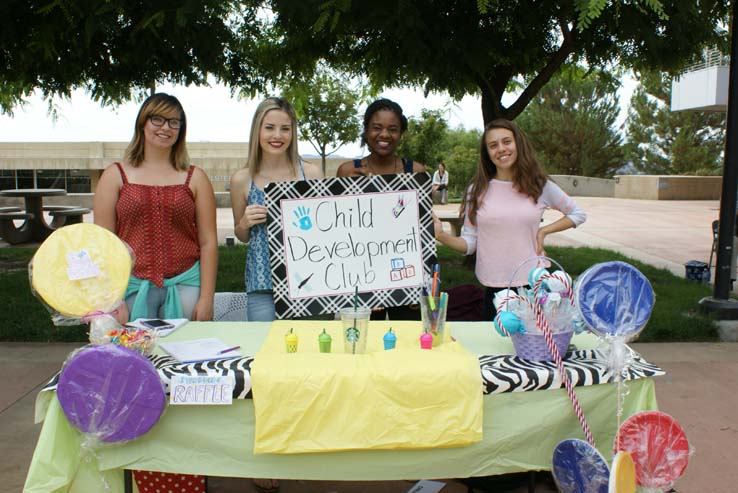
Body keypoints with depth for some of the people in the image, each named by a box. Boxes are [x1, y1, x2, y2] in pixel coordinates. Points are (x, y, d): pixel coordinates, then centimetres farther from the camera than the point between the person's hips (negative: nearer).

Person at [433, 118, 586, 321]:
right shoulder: (477, 190, 0)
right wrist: (442, 236, -20)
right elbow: (469, 243, -2)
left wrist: (544, 231, 1)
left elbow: (578, 214, 15)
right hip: (493, 288, 0)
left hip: (533, 284, 0)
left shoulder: (540, 186, 2)